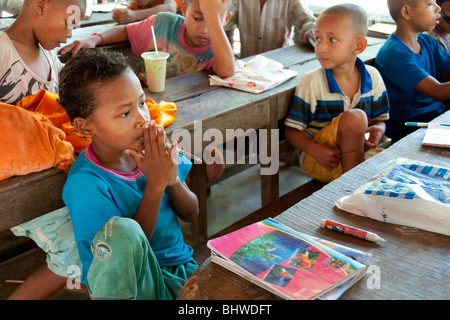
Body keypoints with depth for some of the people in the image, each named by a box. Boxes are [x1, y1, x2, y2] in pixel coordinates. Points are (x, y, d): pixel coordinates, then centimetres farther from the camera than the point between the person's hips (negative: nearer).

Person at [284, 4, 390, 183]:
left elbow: (380, 118, 12)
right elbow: (292, 130, -7)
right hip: (317, 159, -3)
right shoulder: (311, 83, -10)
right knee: (354, 117, -29)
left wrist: (378, 130, -12)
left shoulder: (372, 77, 1)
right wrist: (314, 150, -25)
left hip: (360, 150, 3)